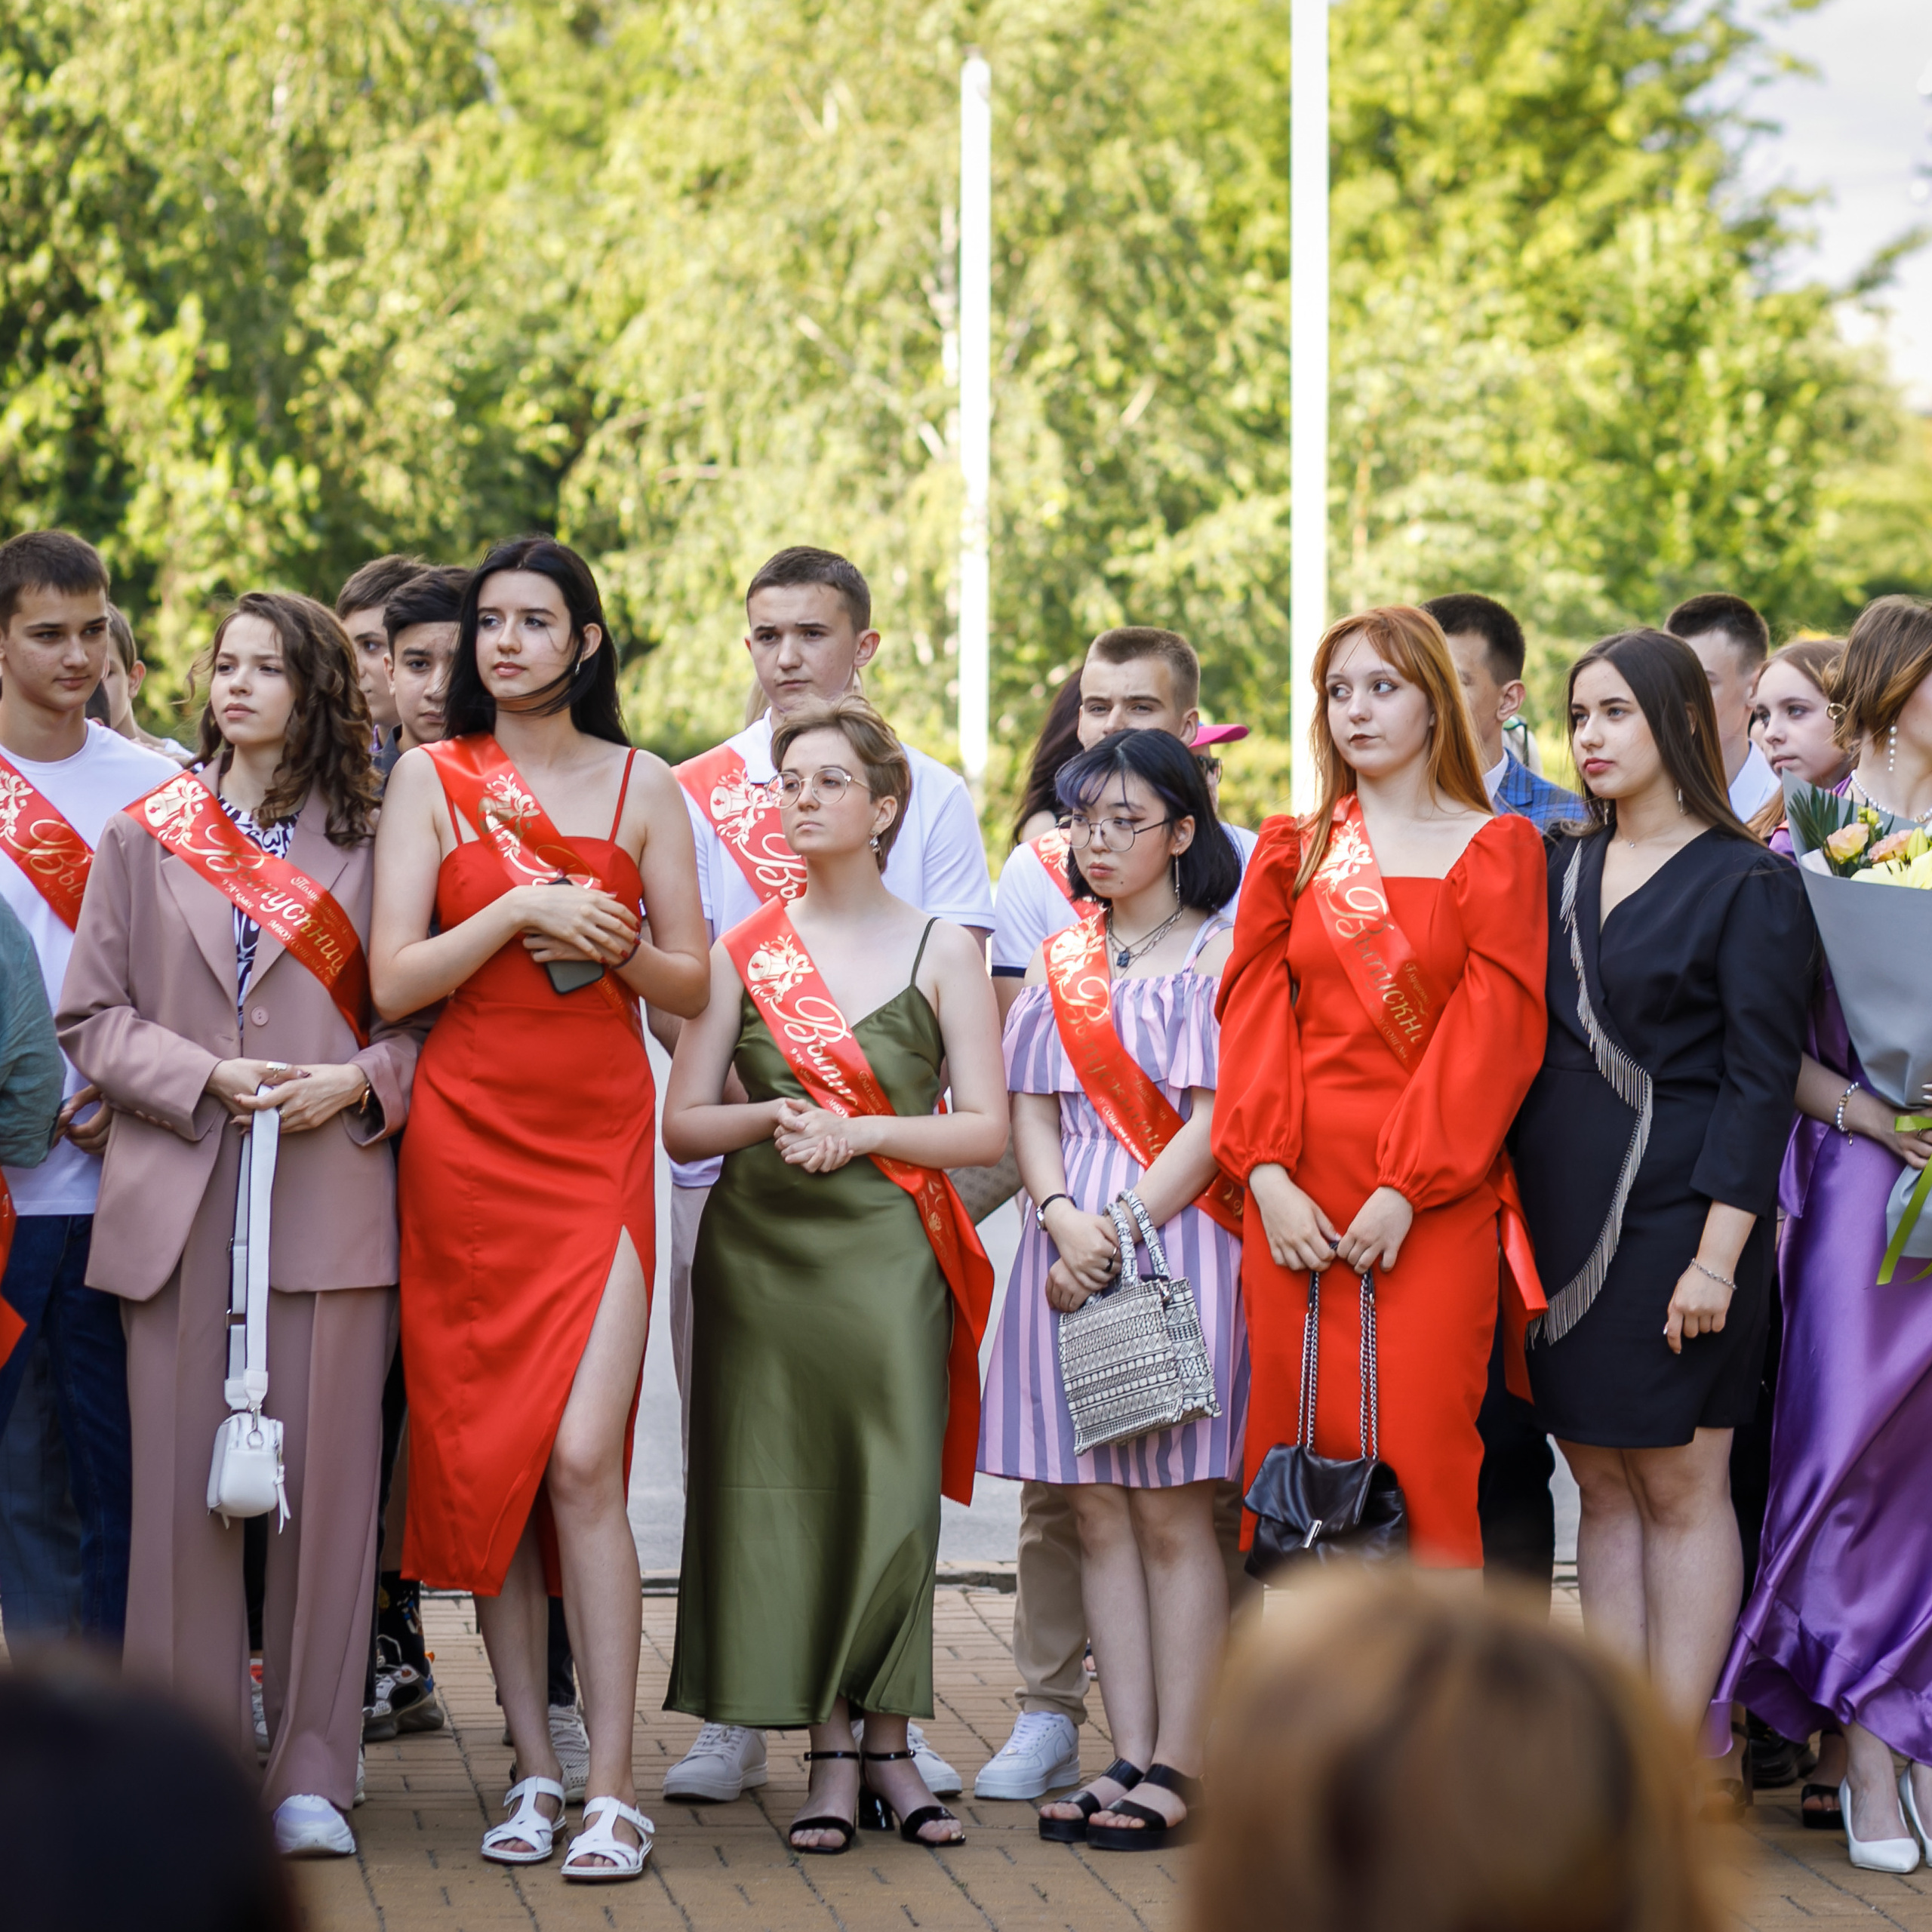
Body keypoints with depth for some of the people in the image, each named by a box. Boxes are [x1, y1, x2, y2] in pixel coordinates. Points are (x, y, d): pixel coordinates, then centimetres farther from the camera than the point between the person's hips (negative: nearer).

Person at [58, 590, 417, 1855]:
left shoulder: (371, 843, 7)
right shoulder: (146, 838, 11)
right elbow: (91, 1017, 7)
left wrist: (358, 1082, -11)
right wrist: (206, 1078, -7)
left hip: (331, 1198, -1)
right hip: (180, 1202, 1)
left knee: (324, 1476, -2)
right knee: (184, 1481, 0)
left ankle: (313, 1774, 5)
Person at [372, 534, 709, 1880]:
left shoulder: (642, 787, 8)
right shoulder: (432, 778, 6)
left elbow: (691, 986, 8)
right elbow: (393, 980, -2)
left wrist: (614, 942, -11)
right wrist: (517, 913, -14)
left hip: (600, 1139, -1)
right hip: (467, 1138, 1)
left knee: (581, 1457, -12)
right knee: (482, 1455, 2)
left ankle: (613, 1791, -10)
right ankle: (535, 1772, 11)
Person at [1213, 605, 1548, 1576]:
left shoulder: (1495, 851, 4)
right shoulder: (1293, 853, 14)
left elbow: (1494, 1032, -4)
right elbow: (1253, 1015, 7)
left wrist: (1408, 1187, -12)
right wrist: (1267, 1173, -7)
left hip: (1434, 1205, -3)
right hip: (1296, 1201, 3)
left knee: (1418, 1455, -9)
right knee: (1298, 1448, 1)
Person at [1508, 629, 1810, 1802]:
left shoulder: (1749, 884, -5)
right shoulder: (1559, 871, 13)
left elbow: (1760, 1079, -9)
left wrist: (1717, 1255, -15)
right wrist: (1513, 1211, 6)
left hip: (1674, 1210, -6)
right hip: (1561, 1216, 6)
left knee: (1680, 1486, -2)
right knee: (1606, 1484, 7)